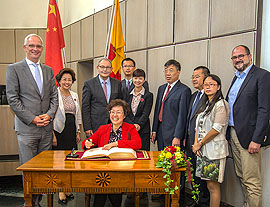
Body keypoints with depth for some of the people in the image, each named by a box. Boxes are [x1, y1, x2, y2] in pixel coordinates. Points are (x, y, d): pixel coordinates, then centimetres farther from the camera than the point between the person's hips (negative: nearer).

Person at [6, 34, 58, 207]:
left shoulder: (48, 70, 15)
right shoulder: (14, 69, 1)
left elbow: (54, 97, 13)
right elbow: (12, 99, -6)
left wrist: (49, 115, -5)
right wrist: (32, 119, -12)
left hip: (46, 127, 4)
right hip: (27, 128, -4)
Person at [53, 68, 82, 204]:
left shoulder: (74, 95, 13)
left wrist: (78, 132, 11)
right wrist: (53, 135, -14)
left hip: (72, 131, 5)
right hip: (59, 130, -5)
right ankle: (61, 192, 7)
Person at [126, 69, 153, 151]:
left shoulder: (148, 95, 0)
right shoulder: (128, 94, 11)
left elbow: (146, 114, -7)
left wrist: (139, 125, -21)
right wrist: (132, 124, -10)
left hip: (142, 129, -3)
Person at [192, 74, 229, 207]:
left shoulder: (221, 104, -9)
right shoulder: (205, 105, 17)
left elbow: (217, 129, -16)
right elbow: (198, 126, 16)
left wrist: (200, 144, -9)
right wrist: (196, 143, 1)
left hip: (214, 149, -7)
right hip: (203, 150, 7)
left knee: (213, 185, -2)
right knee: (209, 184, 13)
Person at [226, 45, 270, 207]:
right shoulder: (237, 78, 17)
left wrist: (256, 139, -20)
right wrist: (229, 133, 9)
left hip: (250, 137, -8)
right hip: (234, 135, 8)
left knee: (252, 181, -1)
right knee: (241, 177, 16)